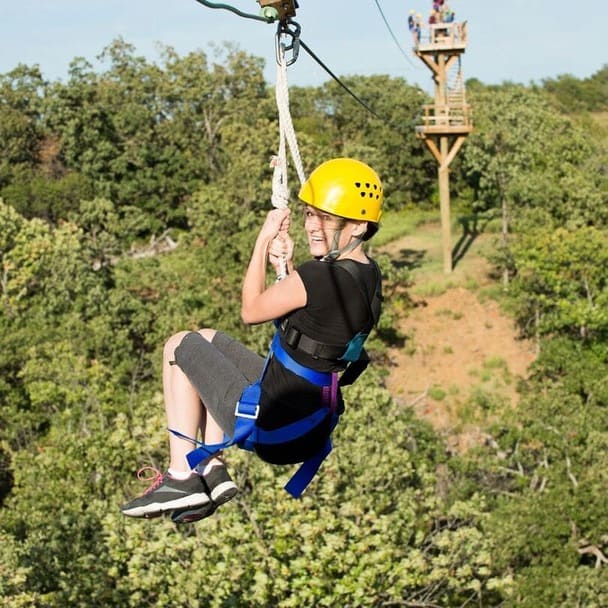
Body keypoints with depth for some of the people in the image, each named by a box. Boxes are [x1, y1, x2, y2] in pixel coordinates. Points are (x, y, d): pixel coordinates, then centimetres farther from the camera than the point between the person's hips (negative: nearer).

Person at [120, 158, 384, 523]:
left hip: (273, 427, -9)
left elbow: (251, 310, -9)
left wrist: (263, 241, 0)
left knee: (181, 347, 11)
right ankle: (212, 470, 19)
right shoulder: (368, 274, 2)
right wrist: (286, 267, 0)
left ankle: (182, 477, 12)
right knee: (208, 339, 24)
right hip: (313, 418, 9)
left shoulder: (321, 276, -25)